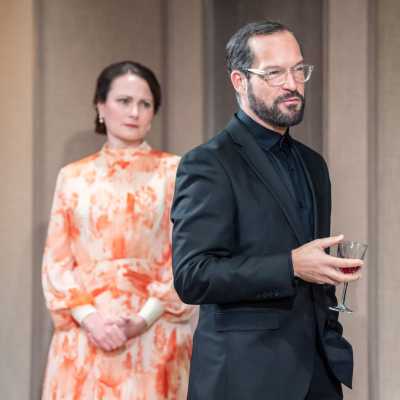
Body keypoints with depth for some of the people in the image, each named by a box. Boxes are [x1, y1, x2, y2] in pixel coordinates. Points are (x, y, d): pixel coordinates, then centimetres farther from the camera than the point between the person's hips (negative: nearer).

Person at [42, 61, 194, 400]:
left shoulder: (174, 171, 4)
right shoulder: (73, 176, 9)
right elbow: (56, 260, 5)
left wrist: (144, 319, -13)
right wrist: (88, 317, -10)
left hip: (154, 335, -1)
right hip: (84, 334, 2)